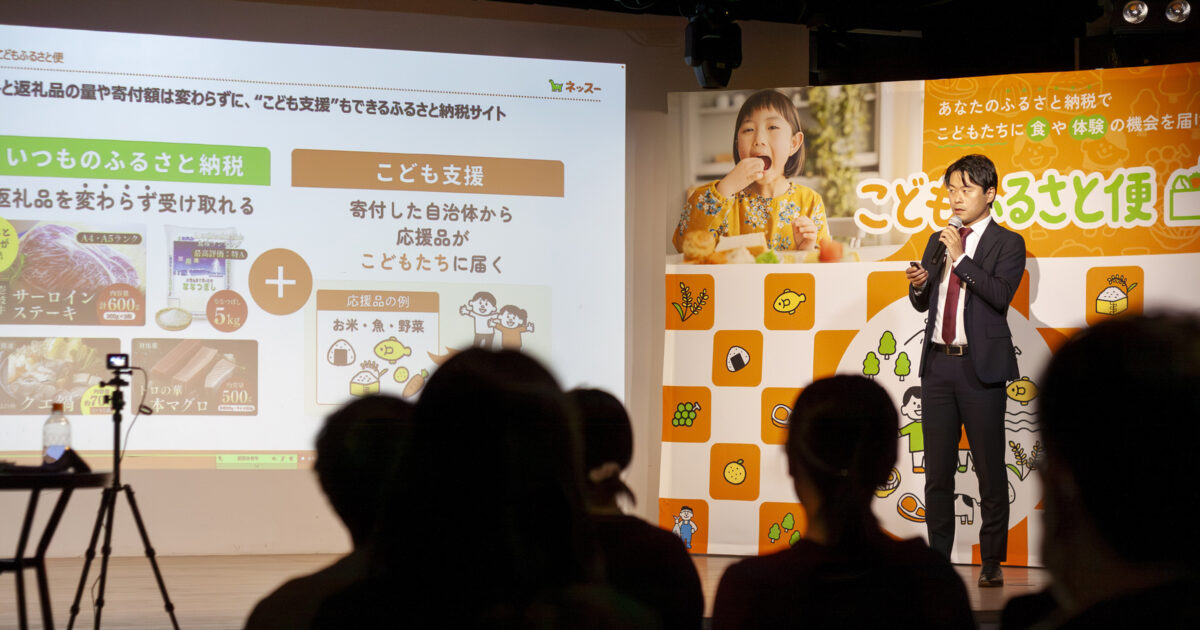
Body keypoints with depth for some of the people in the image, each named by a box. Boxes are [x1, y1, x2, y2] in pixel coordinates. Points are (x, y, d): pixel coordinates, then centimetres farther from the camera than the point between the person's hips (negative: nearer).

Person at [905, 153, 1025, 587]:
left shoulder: (1007, 243, -1)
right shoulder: (938, 241, 16)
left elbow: (1001, 295, -16)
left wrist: (961, 259, -17)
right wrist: (918, 286, -3)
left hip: (980, 368, -5)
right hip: (938, 364, 5)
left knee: (990, 470, -1)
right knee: (937, 470, 7)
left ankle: (992, 563, 7)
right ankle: (939, 559, 14)